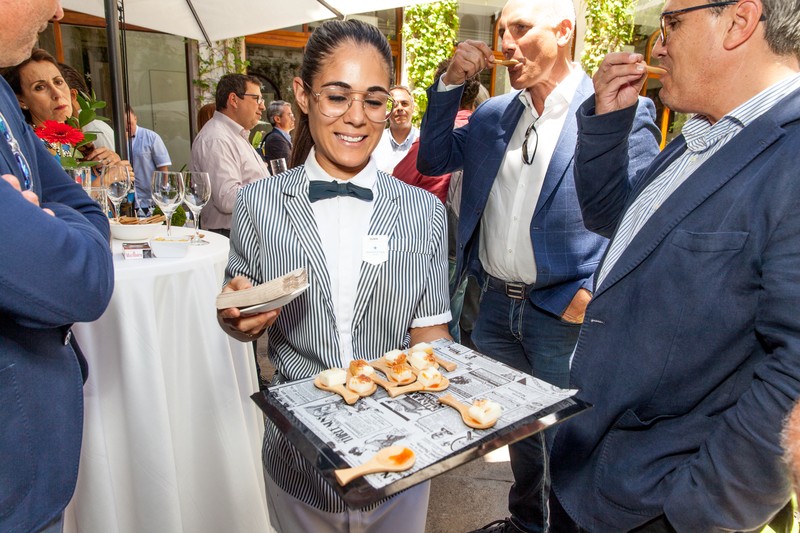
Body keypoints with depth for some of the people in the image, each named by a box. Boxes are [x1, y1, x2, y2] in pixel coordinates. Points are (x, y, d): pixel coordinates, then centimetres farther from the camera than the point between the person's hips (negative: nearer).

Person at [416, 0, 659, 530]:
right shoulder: (493, 114, 7)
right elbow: (433, 160, 8)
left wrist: (595, 294, -16)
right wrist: (450, 83, -1)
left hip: (565, 314, -5)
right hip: (496, 306, 6)